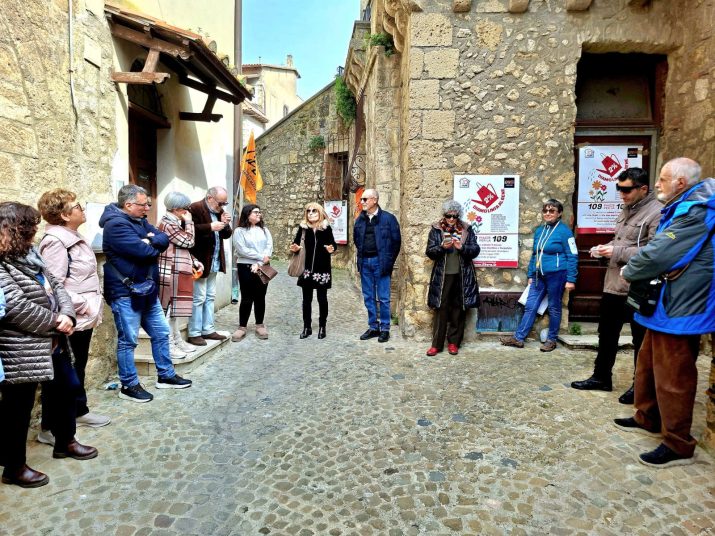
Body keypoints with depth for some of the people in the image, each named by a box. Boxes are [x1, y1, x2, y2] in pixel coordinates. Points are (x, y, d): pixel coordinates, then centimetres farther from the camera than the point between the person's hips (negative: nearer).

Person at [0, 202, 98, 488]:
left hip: (52, 343, 9)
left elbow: (55, 286, 9)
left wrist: (67, 315, -8)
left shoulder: (29, 255, 11)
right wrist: (56, 322, -14)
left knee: (68, 388, 20)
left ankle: (65, 442, 39)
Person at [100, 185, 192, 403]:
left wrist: (150, 241, -17)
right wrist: (154, 246, -5)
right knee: (128, 340, 3)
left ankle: (166, 375, 29)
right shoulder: (116, 224, -18)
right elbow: (143, 251, -27)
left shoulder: (139, 221, 12)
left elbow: (164, 239, 5)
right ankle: (129, 386, 16)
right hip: (126, 293, -9)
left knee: (161, 333, 15)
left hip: (147, 290, 9)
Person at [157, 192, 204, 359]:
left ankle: (178, 341, 25)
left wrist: (195, 262, 11)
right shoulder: (167, 224, -15)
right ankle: (169, 346, 5)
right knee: (168, 309, -2)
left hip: (178, 273, 10)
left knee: (173, 308, 16)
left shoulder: (175, 222, 16)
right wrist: (189, 222, -7)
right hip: (170, 273, -10)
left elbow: (183, 248, 19)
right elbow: (188, 241, -16)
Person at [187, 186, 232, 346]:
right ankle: (194, 333, 6)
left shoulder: (219, 211, 15)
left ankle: (208, 329, 22)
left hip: (214, 262, 8)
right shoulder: (195, 208, -11)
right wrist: (210, 227, -25)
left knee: (210, 297, 13)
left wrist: (225, 224, -2)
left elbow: (227, 235, 17)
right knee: (199, 297, -4)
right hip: (200, 261, -8)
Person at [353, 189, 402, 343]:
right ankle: (373, 327, 22)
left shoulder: (388, 218, -6)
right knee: (368, 297, 11)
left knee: (383, 298, 2)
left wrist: (389, 261, -3)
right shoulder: (360, 219, 8)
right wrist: (361, 257, 13)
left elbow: (396, 241, -3)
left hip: (380, 262, -5)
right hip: (365, 262, 5)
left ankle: (385, 329, 13)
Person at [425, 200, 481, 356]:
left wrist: (462, 247, -16)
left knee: (458, 309, 6)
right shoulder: (436, 229, 5)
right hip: (442, 276, -1)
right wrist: (442, 247, -19)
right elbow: (429, 251, 0)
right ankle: (436, 344, 5)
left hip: (462, 276, 1)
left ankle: (454, 342, 17)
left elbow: (475, 250, 3)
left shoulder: (466, 229, 7)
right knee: (441, 308, -2)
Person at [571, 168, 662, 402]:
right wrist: (605, 248, 6)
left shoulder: (657, 212, -15)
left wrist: (617, 252, -23)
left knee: (642, 340, 7)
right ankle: (601, 378, 31)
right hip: (614, 284, 9)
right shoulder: (626, 210, 15)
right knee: (607, 333, 17)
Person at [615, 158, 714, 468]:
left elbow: (659, 255, -25)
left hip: (679, 311, -11)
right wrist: (635, 271, 1)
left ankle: (678, 445, 13)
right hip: (666, 306, 11)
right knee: (648, 364, 21)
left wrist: (629, 272, -7)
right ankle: (648, 419, 36)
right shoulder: (682, 209, 14)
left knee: (672, 378, -1)